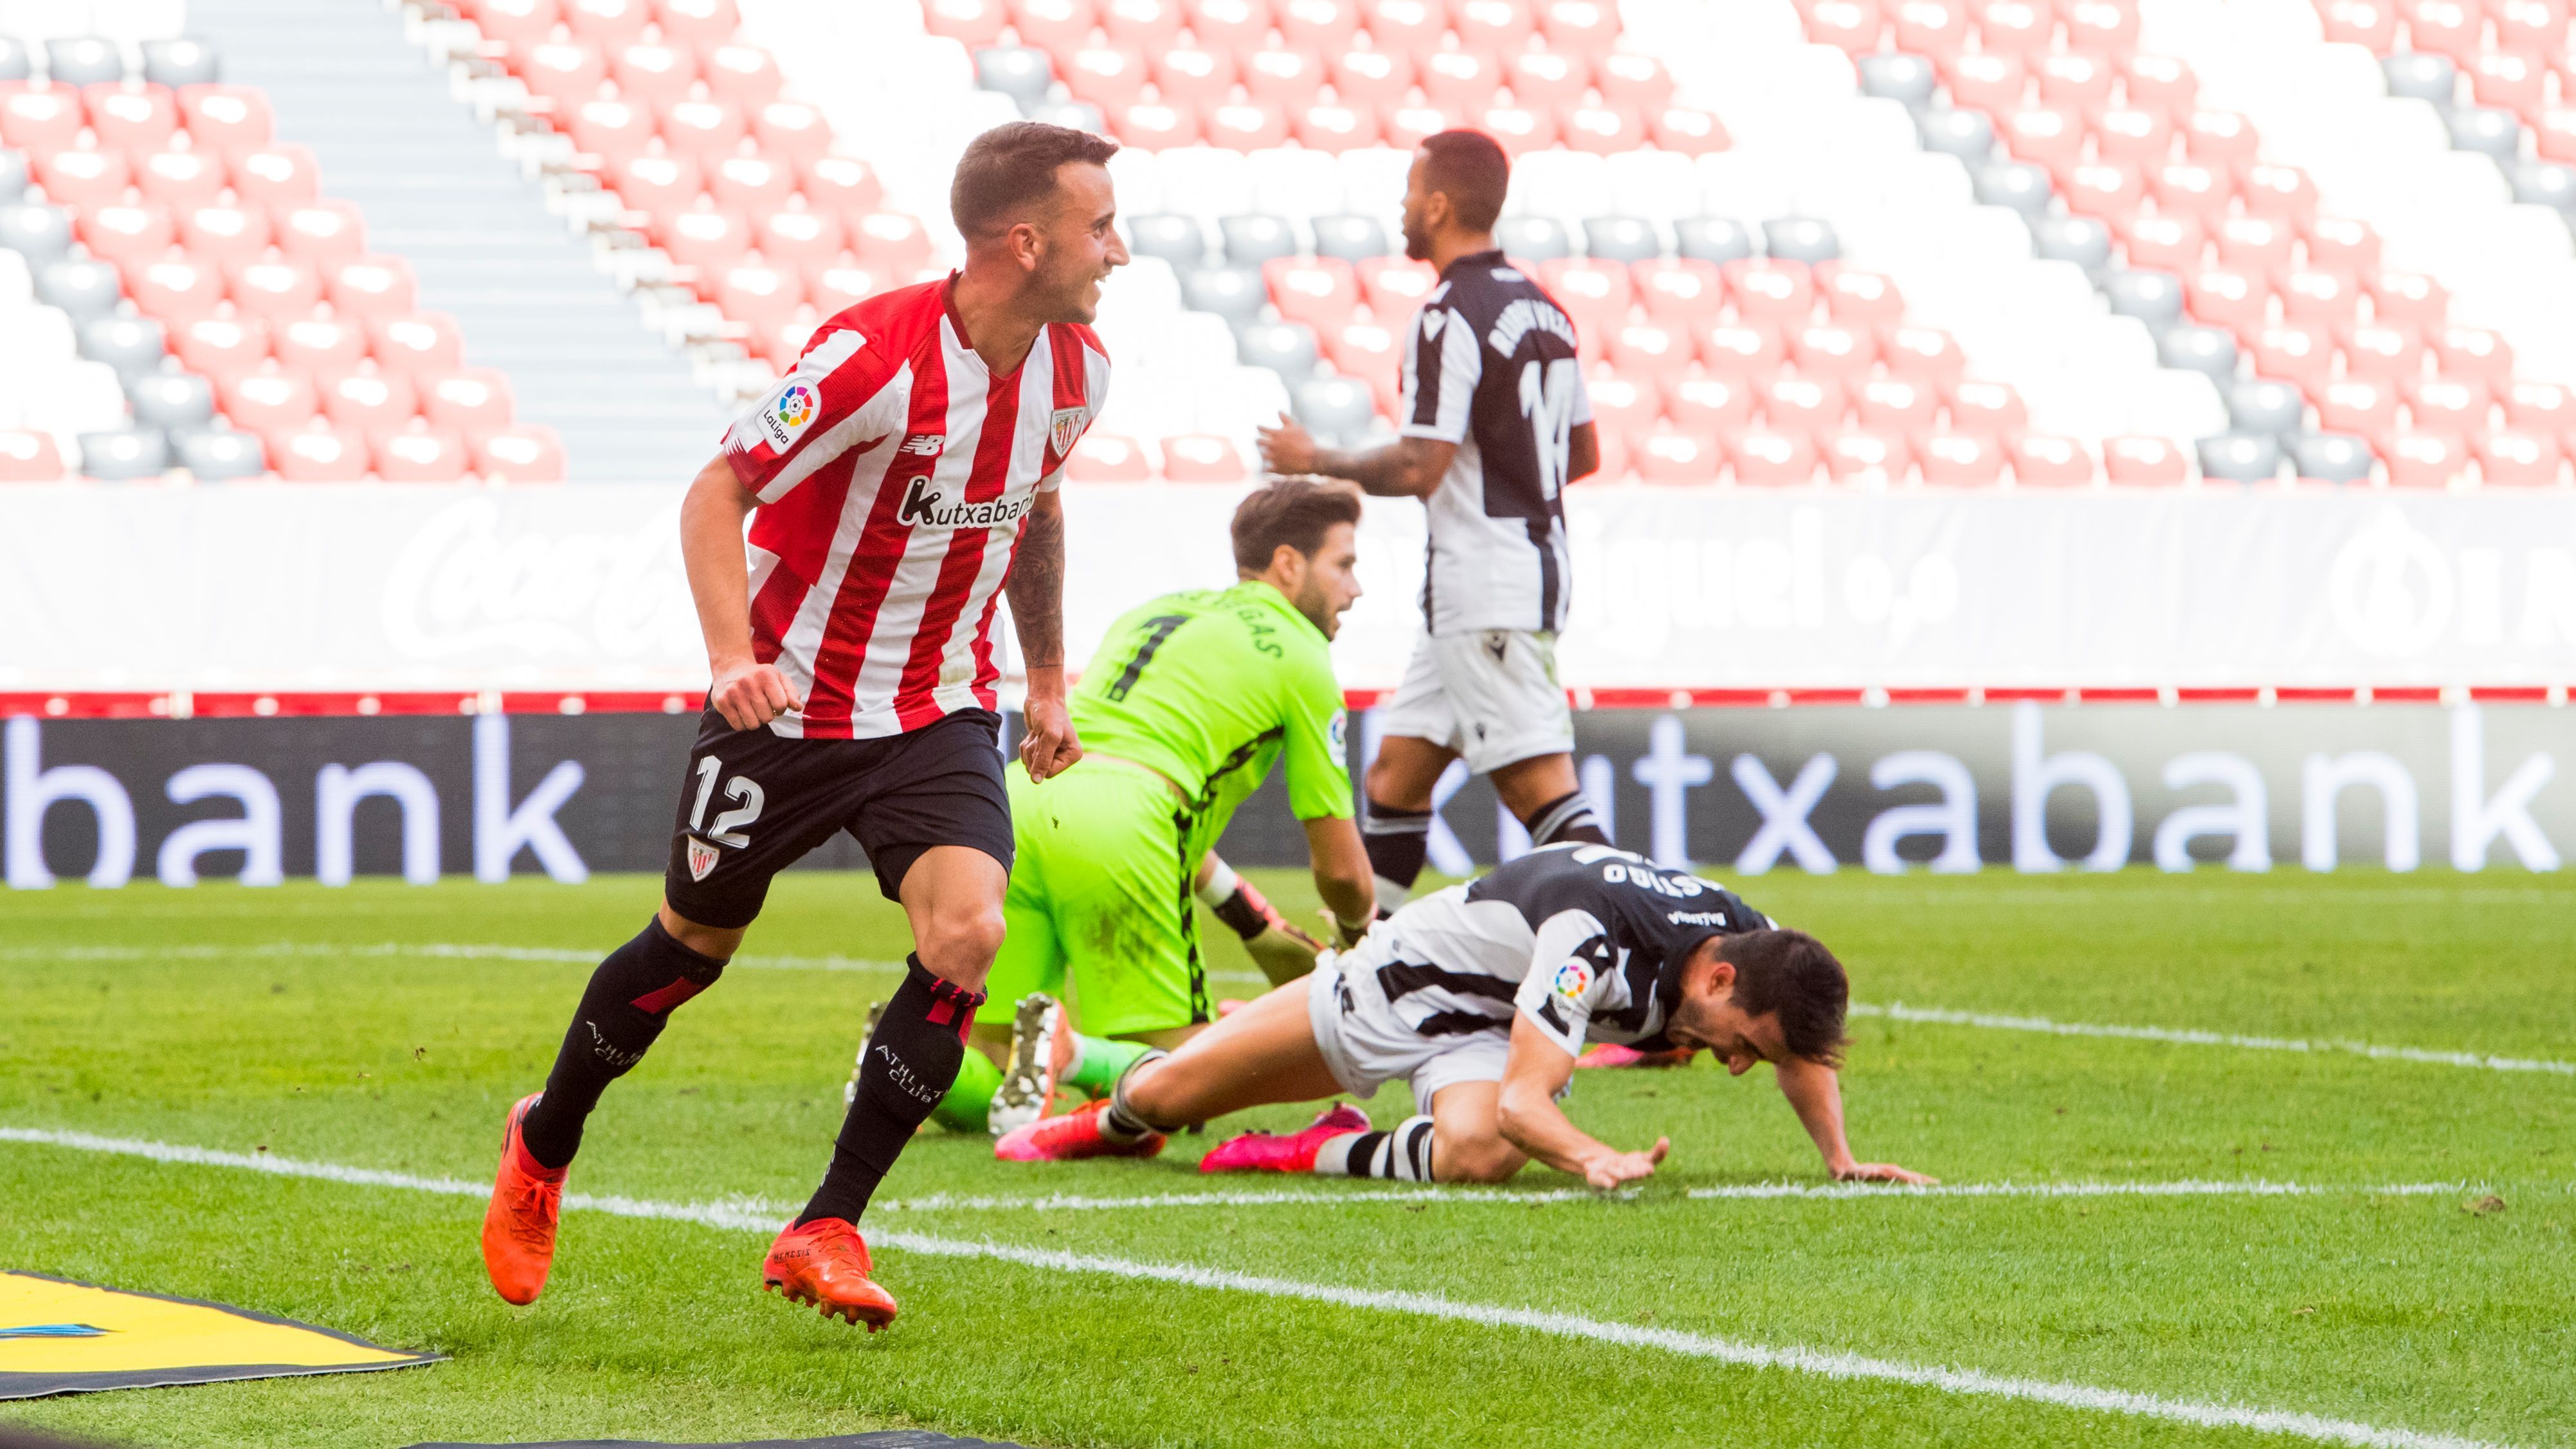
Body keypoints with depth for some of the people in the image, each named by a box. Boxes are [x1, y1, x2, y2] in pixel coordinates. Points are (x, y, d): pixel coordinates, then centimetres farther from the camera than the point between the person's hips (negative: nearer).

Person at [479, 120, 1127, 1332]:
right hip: (792, 704, -4)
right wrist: (733, 655, -31)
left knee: (966, 934, -19)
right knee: (695, 944, 12)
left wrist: (1048, 676, 23)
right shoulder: (873, 357, -25)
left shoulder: (1072, 370, -3)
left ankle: (825, 1234, -9)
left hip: (940, 711, 4)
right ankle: (543, 1148, 41)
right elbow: (718, 491, -18)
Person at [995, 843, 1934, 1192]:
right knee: (1166, 1097, 4)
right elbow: (1525, 1097, -41)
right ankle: (1110, 1124, 43)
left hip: (1489, 1034, 4)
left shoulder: (1753, 950, -19)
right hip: (1413, 977, -4)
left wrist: (1840, 1158, -8)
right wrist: (1593, 1157, -58)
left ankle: (1333, 1153, 0)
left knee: (1476, 1154, -33)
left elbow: (1804, 1053, 5)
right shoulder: (1592, 935, -40)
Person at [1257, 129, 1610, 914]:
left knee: (1539, 785, -12)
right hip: (1536, 557, 10)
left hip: (1484, 579, -10)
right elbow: (1584, 455, 18)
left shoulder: (1451, 317, -15)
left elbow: (1417, 468, -19)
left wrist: (1315, 460, -4)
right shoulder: (1543, 309, 13)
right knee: (1398, 767, 15)